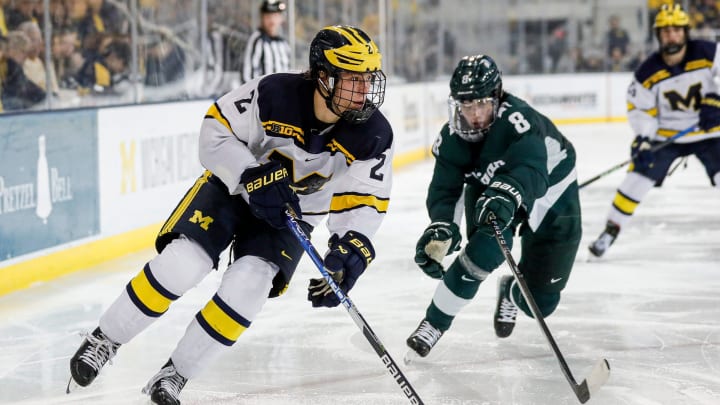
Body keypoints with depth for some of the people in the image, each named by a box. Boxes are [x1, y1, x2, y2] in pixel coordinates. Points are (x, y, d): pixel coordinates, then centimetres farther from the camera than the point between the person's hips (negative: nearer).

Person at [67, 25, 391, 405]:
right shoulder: (274, 94, -28)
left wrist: (351, 249, -32)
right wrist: (253, 177, -32)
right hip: (233, 185, -2)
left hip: (293, 213, 2)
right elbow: (216, 130, -19)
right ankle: (104, 340, 5)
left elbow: (365, 199, -14)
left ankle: (175, 374, -3)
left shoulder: (373, 135, -21)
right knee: (180, 265, -18)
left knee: (247, 285, -20)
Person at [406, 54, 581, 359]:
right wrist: (441, 228, -45)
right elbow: (444, 189, -23)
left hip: (551, 194, -2)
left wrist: (506, 196, -75)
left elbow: (531, 171, -54)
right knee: (484, 252, -28)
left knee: (540, 302, 1)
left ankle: (512, 291, 39)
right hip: (490, 190, 3)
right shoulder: (453, 136, -20)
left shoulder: (517, 120, -38)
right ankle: (434, 323, -9)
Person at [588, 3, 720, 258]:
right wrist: (643, 139, -20)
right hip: (665, 133, 0)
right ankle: (611, 231, 4)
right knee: (638, 177, -8)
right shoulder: (648, 73, -15)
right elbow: (639, 108, -7)